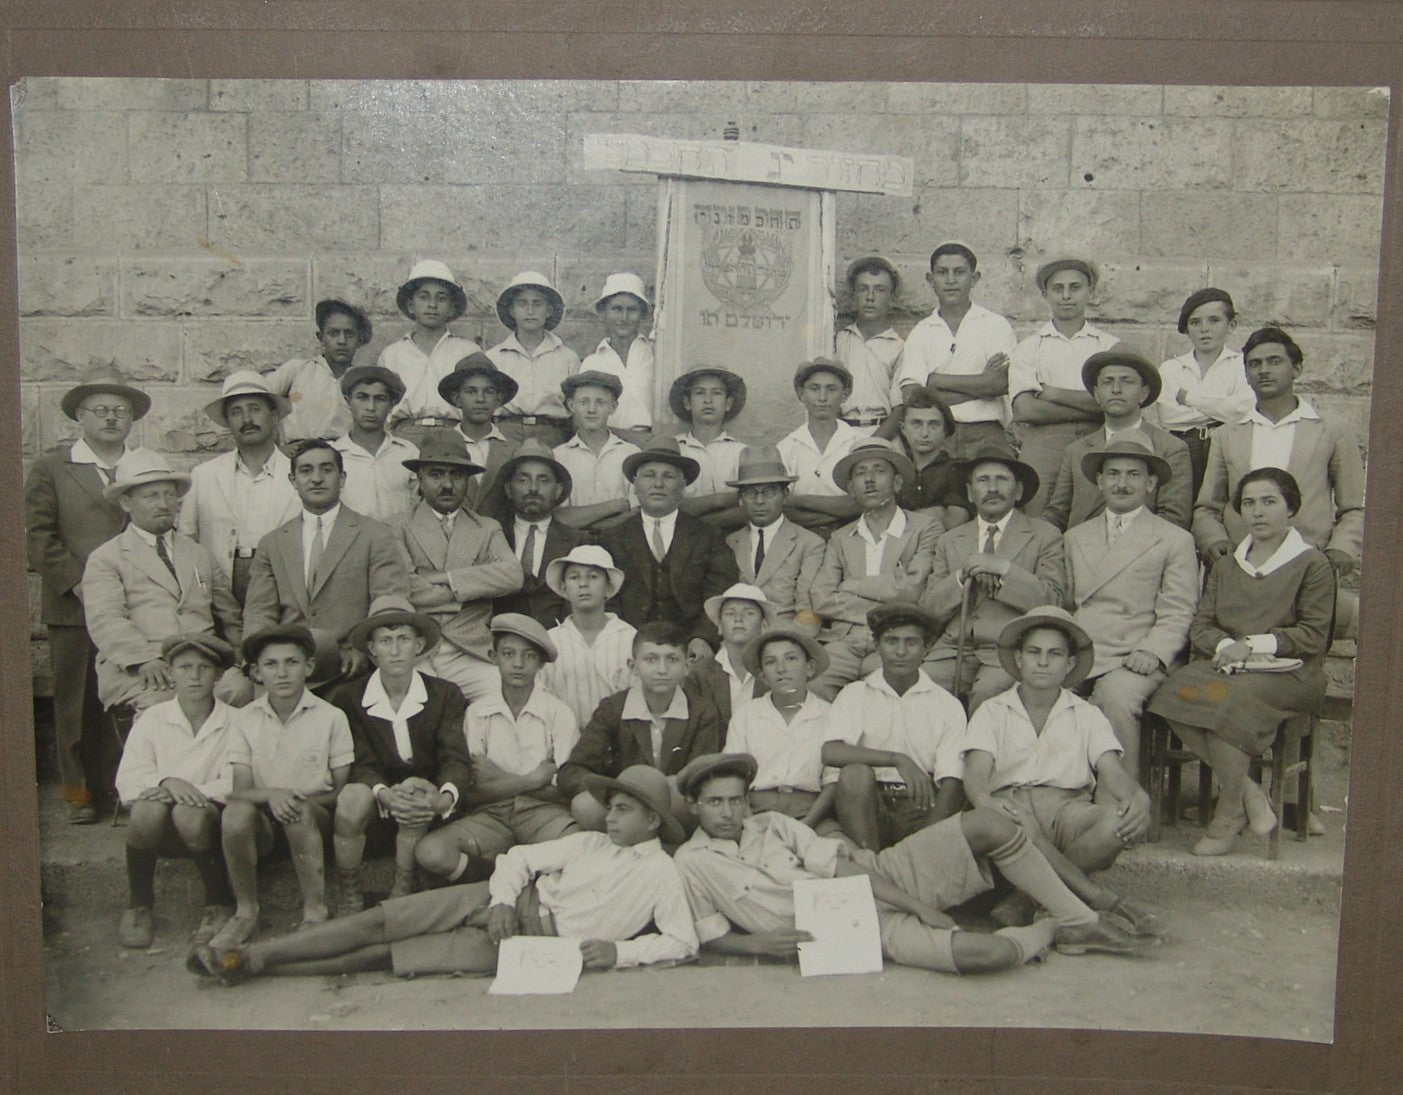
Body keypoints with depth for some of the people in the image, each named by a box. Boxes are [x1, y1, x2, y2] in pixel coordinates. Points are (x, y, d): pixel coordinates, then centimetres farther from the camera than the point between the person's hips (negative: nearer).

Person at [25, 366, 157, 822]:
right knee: (77, 702, 5)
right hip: (74, 609, 0)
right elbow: (38, 534, 1)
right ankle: (78, 790, 16)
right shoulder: (51, 467, 9)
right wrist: (76, 582, -9)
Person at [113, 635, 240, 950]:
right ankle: (139, 905, -7)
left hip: (210, 820, -1)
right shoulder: (152, 718, 5)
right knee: (149, 807, -31)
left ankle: (220, 903, -8)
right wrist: (167, 781, -24)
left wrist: (192, 793, -24)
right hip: (162, 831, 2)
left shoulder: (233, 721, 0)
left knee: (190, 813, -34)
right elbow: (128, 782, -4)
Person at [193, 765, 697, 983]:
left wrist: (619, 952, -20)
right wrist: (502, 900, -7)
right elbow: (520, 857, 13)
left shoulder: (661, 872, 1)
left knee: (383, 954, -12)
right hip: (511, 905, 4)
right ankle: (249, 955, -5)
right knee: (379, 921, -11)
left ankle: (256, 965, -8)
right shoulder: (590, 843, 15)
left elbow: (684, 943, -7)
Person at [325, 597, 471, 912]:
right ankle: (348, 899, -11)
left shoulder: (446, 694, 1)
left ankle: (401, 896, -13)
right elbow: (360, 764, -8)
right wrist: (385, 794, -31)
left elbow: (456, 759, -10)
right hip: (376, 799, 0)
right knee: (352, 796, -32)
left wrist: (445, 797, -33)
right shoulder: (347, 699, 1)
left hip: (426, 804, 0)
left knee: (416, 795, -33)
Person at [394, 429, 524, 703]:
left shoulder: (488, 529, 17)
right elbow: (404, 589, -8)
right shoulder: (399, 530, 9)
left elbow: (513, 575, -2)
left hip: (472, 654, 2)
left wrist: (447, 579, -6)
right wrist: (473, 586, -1)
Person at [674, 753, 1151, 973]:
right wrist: (763, 942, -16)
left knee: (989, 824, -18)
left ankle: (1081, 922, 1)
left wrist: (918, 905, -8)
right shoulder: (692, 864, 0)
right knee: (992, 952, -29)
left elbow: (843, 867, 2)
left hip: (882, 877, 4)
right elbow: (711, 938, 4)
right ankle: (1050, 931, 6)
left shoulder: (772, 824, 9)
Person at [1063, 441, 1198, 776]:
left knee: (1116, 697, -35)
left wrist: (1152, 652, -16)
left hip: (1131, 660, -3)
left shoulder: (1175, 540, 11)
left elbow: (1177, 614, 3)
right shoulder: (1075, 537, 24)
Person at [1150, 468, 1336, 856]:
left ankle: (1228, 816, -20)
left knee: (1224, 700, -35)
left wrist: (1253, 644, -12)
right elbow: (1200, 625, 11)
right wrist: (1225, 645, -11)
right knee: (1175, 692, -29)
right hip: (1224, 664, 5)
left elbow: (1314, 635, -3)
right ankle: (1249, 792, -17)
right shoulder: (1225, 565, 21)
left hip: (1287, 672, -4)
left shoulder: (1313, 564, 6)